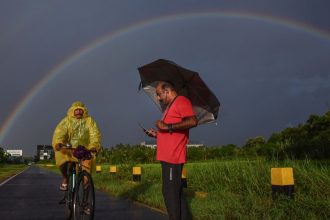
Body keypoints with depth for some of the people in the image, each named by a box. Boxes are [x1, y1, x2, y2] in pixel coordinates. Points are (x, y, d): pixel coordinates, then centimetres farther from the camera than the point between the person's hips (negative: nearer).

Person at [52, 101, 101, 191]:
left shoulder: (89, 121, 0)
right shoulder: (66, 121, -1)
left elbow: (95, 134, -13)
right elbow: (59, 132, -17)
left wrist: (94, 146, -33)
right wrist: (58, 143, -38)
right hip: (69, 150, 0)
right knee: (60, 154, -28)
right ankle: (65, 178, -4)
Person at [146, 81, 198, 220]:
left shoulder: (181, 101, -5)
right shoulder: (170, 106, 24)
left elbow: (193, 121, -21)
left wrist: (167, 126, -20)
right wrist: (157, 134, 14)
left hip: (173, 156, -10)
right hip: (167, 156, 10)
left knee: (170, 192, -9)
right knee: (175, 191, 13)